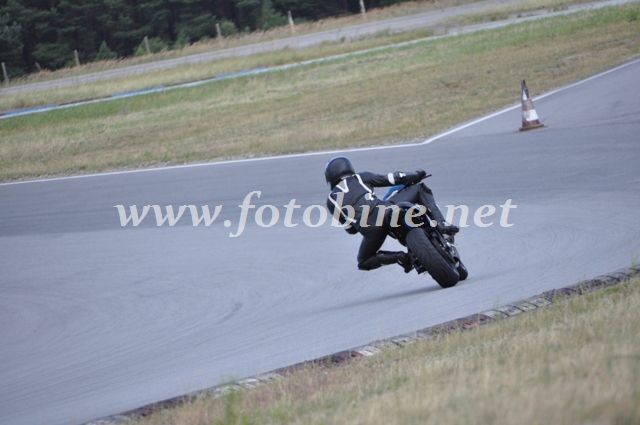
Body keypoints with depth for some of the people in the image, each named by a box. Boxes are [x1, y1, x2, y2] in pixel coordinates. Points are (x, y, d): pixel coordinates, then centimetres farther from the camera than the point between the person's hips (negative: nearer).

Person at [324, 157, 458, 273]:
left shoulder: (331, 200, 22)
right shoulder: (359, 178, 21)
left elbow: (350, 228, 21)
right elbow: (386, 179, 15)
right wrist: (414, 175, 27)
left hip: (370, 229, 0)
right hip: (387, 211, 0)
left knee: (364, 262, 28)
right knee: (419, 189, 21)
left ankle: (398, 257, 1)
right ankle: (442, 224, 0)